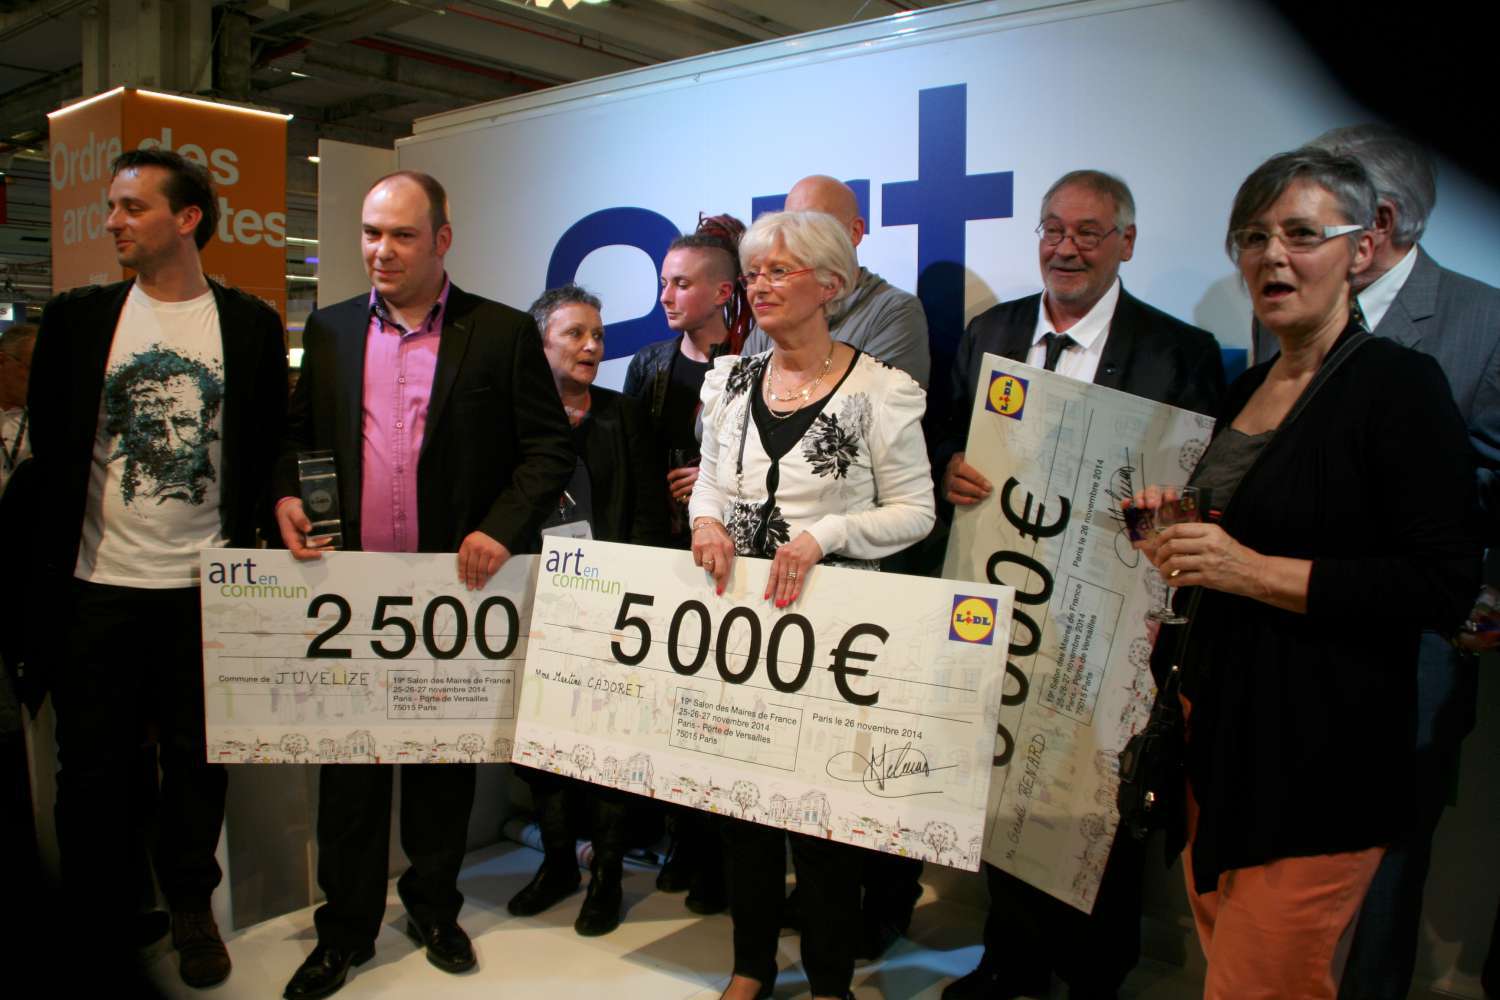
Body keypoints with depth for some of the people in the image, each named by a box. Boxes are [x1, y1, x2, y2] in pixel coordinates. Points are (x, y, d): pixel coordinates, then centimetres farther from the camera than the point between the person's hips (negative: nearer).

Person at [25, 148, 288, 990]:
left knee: (198, 756, 9)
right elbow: (48, 446, 6)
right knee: (96, 762, 10)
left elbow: (268, 449, 3)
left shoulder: (250, 324, 1)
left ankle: (191, 904, 29)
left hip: (206, 583, -1)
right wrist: (52, 562, 3)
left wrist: (247, 552, -3)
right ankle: (102, 921, 27)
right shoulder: (77, 318, 4)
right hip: (97, 582, 1)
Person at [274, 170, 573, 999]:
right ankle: (345, 927, 26)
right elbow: (296, 433, 16)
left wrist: (502, 528, -17)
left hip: (456, 584, -2)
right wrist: (286, 496, -3)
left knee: (444, 759, 13)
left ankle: (434, 908, 33)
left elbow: (550, 449, -5)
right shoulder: (329, 330, 8)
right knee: (349, 760, 9)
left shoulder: (503, 333, -3)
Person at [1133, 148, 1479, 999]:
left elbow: (1446, 587, -17)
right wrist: (1180, 532, 3)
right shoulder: (1251, 386, 12)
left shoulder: (1401, 383, -12)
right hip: (1218, 721, 7)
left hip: (1319, 752, -7)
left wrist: (1255, 571, -22)